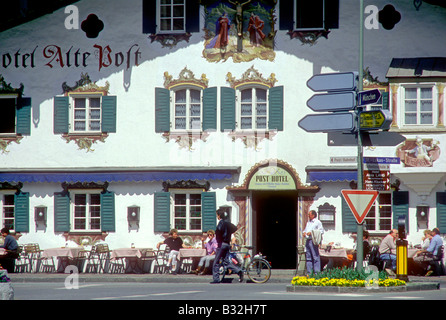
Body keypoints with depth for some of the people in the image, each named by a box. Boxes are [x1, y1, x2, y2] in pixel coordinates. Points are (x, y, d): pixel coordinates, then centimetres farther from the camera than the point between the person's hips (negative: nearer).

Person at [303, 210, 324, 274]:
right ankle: (309, 272, 9)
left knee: (315, 257, -9)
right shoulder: (308, 223, 23)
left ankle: (317, 272, -10)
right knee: (308, 257, 7)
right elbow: (305, 230, 31)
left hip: (313, 241, -8)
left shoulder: (317, 222, -1)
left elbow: (321, 231, -9)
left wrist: (311, 233, -15)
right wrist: (304, 233, 7)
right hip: (308, 241, 8)